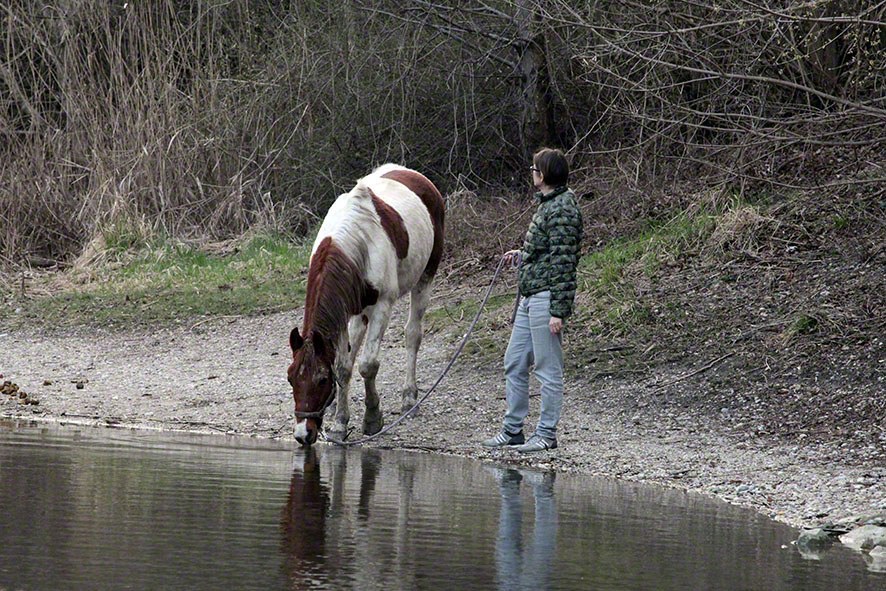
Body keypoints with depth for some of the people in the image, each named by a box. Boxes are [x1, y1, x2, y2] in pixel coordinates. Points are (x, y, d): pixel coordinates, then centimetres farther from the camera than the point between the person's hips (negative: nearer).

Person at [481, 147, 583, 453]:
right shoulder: (546, 204, 16)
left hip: (547, 297, -11)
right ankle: (512, 430, 20)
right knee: (514, 364, 13)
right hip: (529, 298, 11)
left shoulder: (562, 209, -15)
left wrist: (558, 311, -21)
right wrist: (522, 255, 17)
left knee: (548, 369, -3)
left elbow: (564, 261, -18)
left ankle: (546, 434, 3)